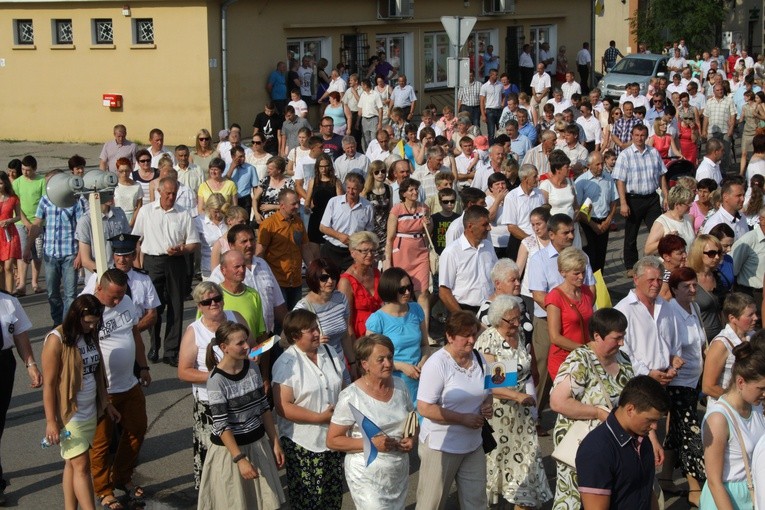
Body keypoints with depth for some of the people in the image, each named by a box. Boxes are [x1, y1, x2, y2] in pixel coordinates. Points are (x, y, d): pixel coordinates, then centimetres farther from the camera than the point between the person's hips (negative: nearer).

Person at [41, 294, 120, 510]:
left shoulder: (90, 336, 5)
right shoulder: (57, 340, -16)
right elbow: (48, 383, -15)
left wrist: (106, 403, 17)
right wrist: (51, 421, -16)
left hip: (90, 412, 6)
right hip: (69, 415, -6)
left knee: (73, 464, 13)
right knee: (81, 465, -5)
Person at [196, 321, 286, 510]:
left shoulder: (252, 368, -2)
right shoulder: (217, 380, -19)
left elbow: (264, 408, 7)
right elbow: (221, 425, -18)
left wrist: (275, 442, 6)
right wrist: (240, 458, -22)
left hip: (258, 444, 5)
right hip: (229, 448, -5)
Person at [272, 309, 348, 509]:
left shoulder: (330, 353, 5)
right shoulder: (286, 364, -14)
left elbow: (344, 387, 14)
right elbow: (283, 407, -19)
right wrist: (320, 418, -20)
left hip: (334, 437, 6)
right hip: (302, 443, -5)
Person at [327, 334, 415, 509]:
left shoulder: (400, 386, -1)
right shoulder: (351, 397, -18)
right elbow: (332, 440, -14)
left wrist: (411, 438, -6)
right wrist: (371, 443, -24)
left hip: (400, 473, 5)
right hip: (368, 478, -5)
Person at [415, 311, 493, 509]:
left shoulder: (479, 359, 5)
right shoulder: (437, 364, -17)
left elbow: (486, 393, 20)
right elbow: (425, 408, -22)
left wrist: (487, 406, -4)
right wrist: (464, 418, -21)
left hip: (473, 445, 6)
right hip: (441, 446, -6)